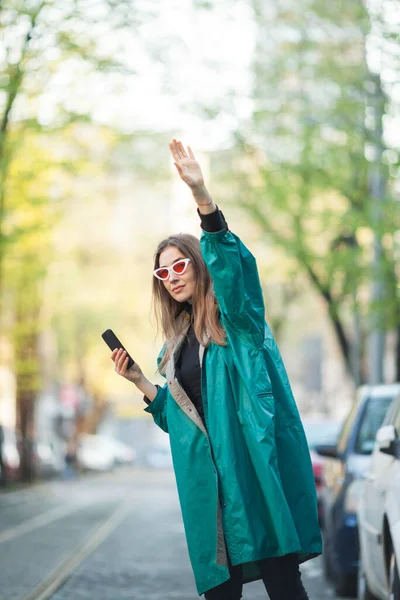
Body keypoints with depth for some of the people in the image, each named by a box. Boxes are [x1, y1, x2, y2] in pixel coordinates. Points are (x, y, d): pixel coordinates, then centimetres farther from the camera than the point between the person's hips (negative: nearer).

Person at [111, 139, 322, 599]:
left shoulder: (236, 315, 4)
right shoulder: (178, 340, 20)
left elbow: (230, 265, -18)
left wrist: (201, 194, -31)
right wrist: (140, 383, 8)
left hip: (255, 458, -5)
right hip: (207, 471, 5)